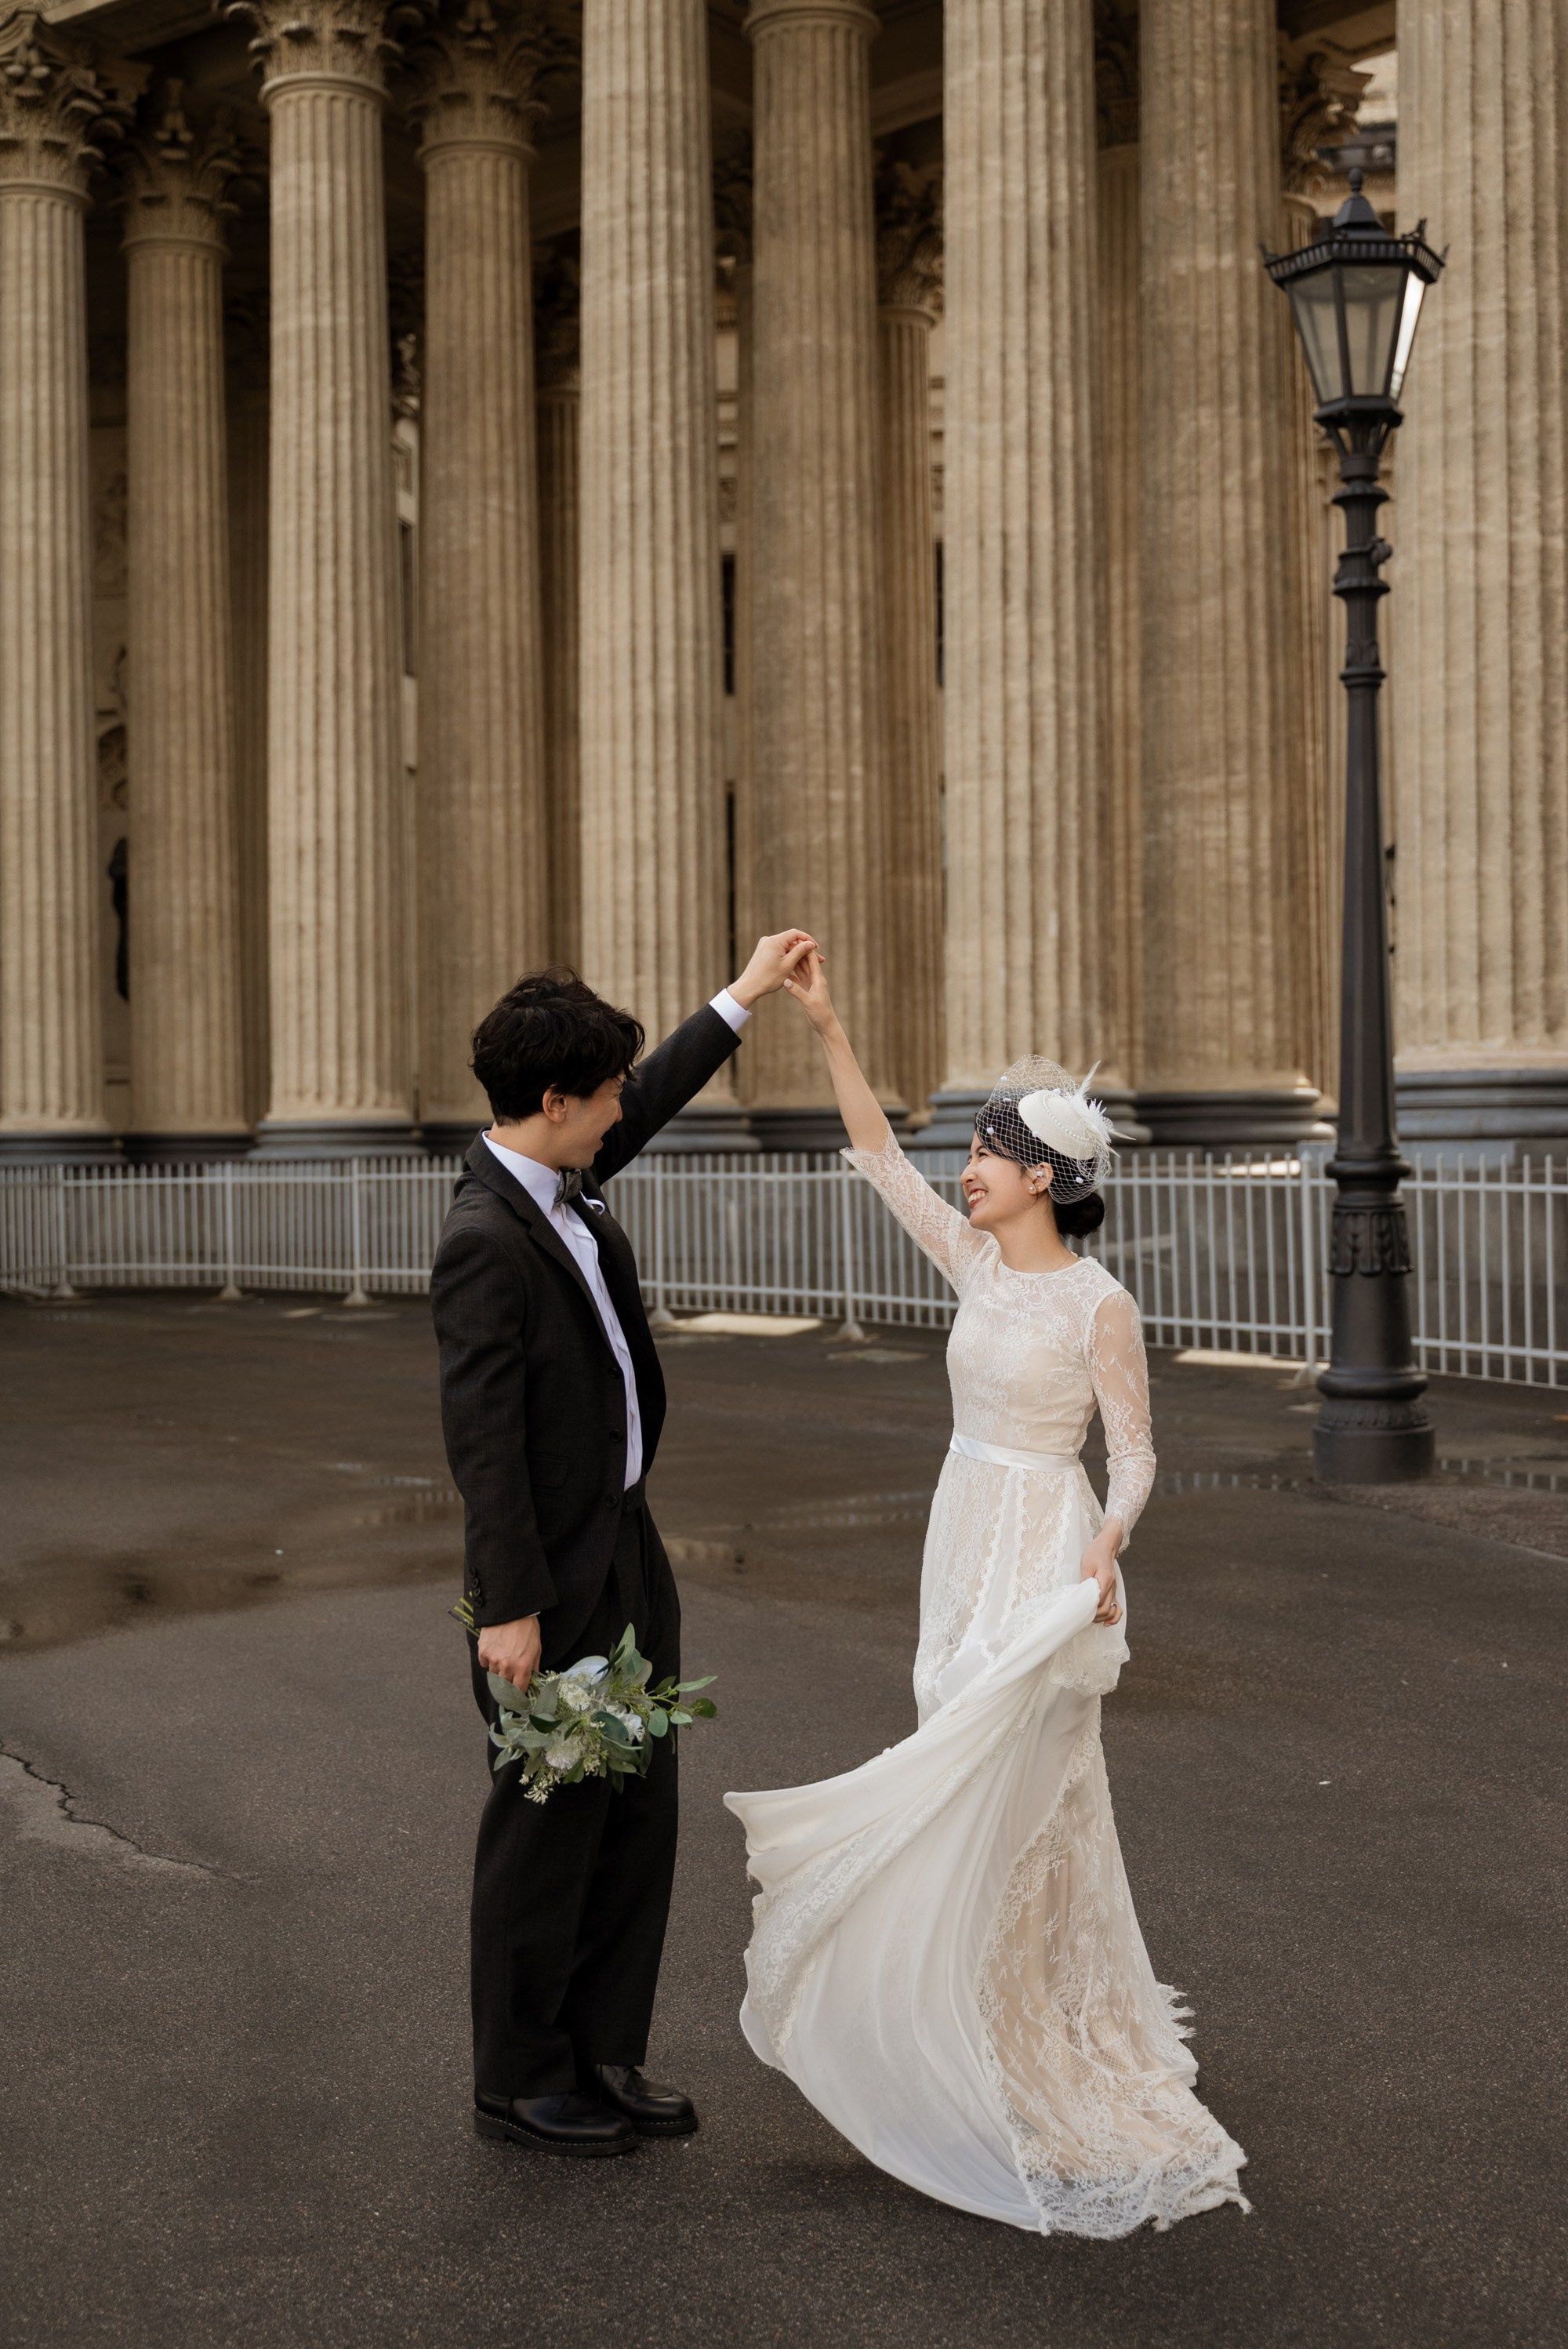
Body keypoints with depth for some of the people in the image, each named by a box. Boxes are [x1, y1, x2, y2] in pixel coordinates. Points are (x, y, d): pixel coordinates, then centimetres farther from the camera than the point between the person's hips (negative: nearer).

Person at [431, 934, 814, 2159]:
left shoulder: (568, 1180, 4)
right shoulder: (487, 1241, -22)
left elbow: (653, 1101, 24)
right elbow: (483, 1439, -22)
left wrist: (744, 994, 29)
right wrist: (508, 1609, -21)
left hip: (627, 1552, 9)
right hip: (553, 1579, -9)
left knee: (640, 1814, 15)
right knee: (549, 1828, 5)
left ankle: (604, 2053, 28)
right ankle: (520, 2080, 22)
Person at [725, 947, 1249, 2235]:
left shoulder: (1099, 1303, -14)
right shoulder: (978, 1261, 4)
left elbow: (1135, 1453, -12)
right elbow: (876, 1150, 5)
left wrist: (1106, 1547, -30)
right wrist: (829, 1027, -1)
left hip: (1043, 1559, -7)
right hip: (965, 1543, 7)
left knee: (1011, 1791, -4)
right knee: (973, 1782, 14)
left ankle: (1050, 2053, 11)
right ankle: (1002, 2035, 30)